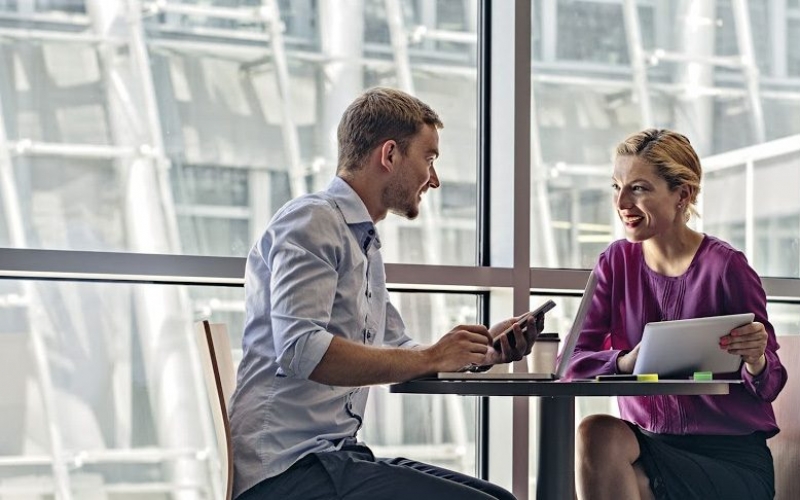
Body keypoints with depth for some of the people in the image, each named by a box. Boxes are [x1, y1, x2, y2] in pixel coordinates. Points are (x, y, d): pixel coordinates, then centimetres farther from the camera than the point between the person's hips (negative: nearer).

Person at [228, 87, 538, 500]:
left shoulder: (365, 242, 22)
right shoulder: (311, 221, -8)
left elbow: (399, 354, 27)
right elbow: (301, 350, -22)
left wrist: (484, 348, 11)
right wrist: (431, 358, -18)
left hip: (337, 453, 10)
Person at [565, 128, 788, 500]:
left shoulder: (726, 267, -9)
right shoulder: (616, 262, 4)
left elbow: (769, 387, -5)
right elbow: (573, 361, -6)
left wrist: (755, 361, -28)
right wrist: (626, 361, -27)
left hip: (731, 456, -4)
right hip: (648, 440, 4)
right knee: (596, 432, -27)